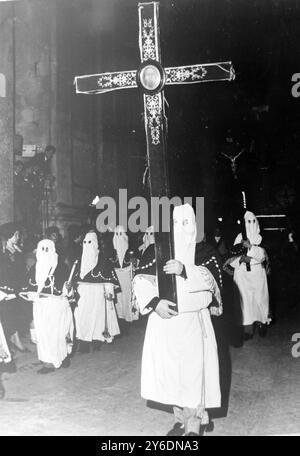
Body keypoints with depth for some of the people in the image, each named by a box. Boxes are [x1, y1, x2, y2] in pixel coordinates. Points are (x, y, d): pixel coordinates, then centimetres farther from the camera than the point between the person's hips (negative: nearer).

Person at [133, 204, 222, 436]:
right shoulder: (155, 249, 3)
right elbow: (140, 280, -6)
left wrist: (184, 270, -28)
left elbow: (212, 280, -13)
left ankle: (195, 425, 11)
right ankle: (180, 419, 25)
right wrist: (155, 302, -22)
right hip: (164, 319, 2)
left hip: (193, 322, -2)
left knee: (194, 371, -4)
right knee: (169, 371, 6)